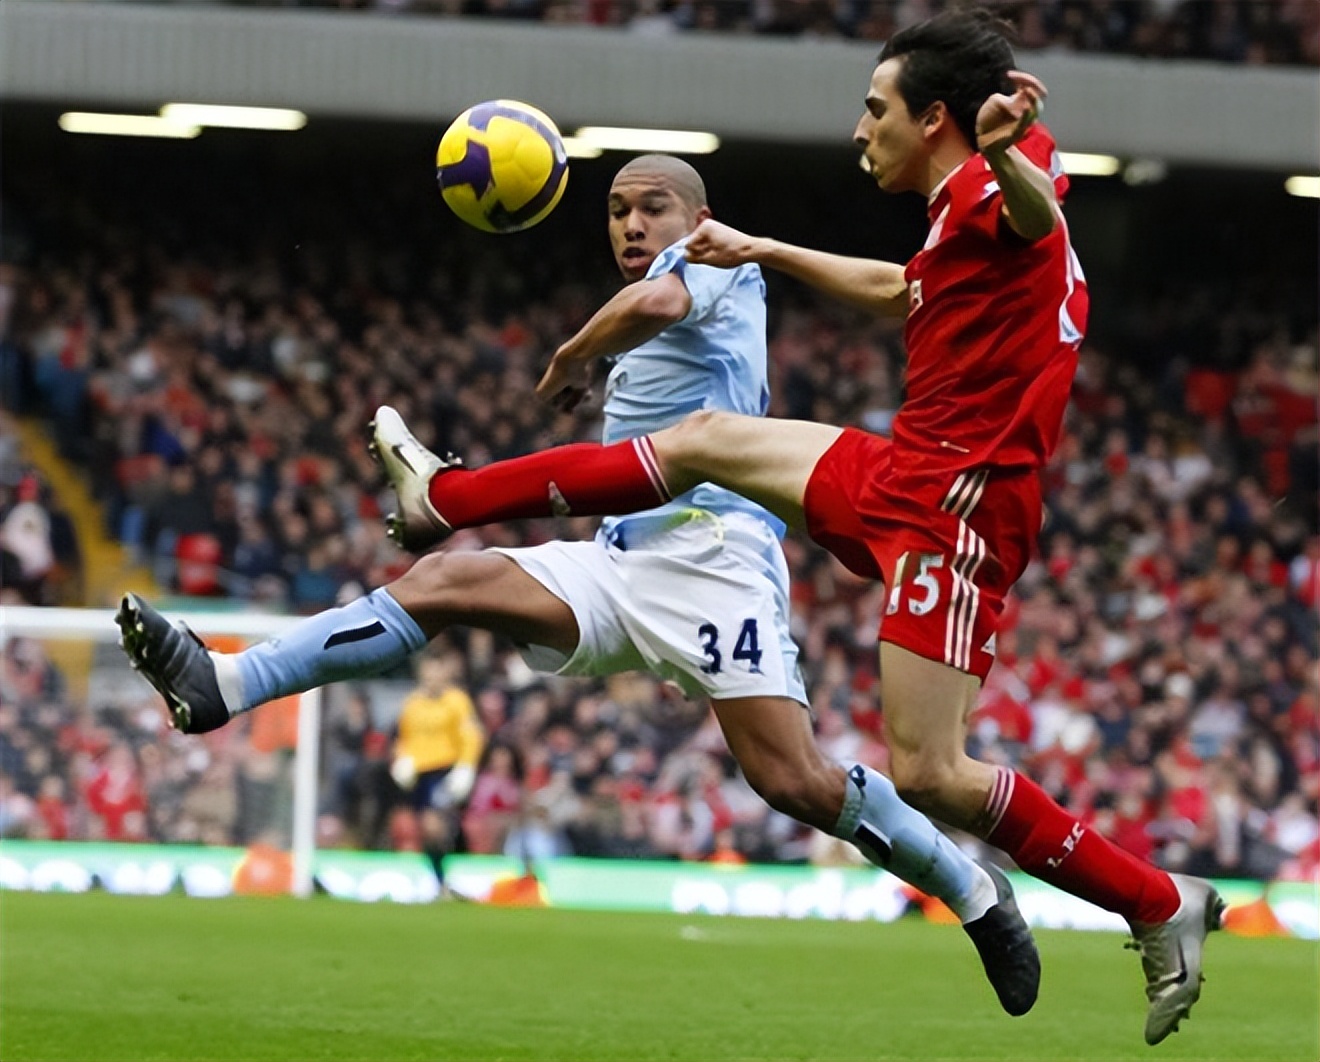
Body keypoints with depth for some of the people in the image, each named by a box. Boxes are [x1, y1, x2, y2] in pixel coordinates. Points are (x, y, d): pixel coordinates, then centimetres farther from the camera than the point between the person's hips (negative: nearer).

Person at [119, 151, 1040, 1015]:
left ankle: (975, 894, 0)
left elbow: (652, 303, -20)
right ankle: (223, 688, -20)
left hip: (711, 552, -8)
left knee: (794, 779, -19)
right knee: (445, 581, -12)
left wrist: (570, 358, -3)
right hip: (618, 564, 8)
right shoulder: (641, 350, 28)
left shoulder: (722, 267, 3)